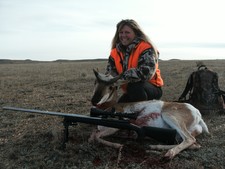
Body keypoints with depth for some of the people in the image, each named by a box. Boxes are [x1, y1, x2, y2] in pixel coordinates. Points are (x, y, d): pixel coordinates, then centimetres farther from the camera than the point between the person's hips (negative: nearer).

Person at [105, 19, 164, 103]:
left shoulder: (145, 48, -16)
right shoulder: (115, 52, 2)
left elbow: (146, 72, -30)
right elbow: (110, 73, -1)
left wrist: (122, 77, -34)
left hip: (153, 89, -6)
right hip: (130, 92, 6)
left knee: (135, 87, -35)